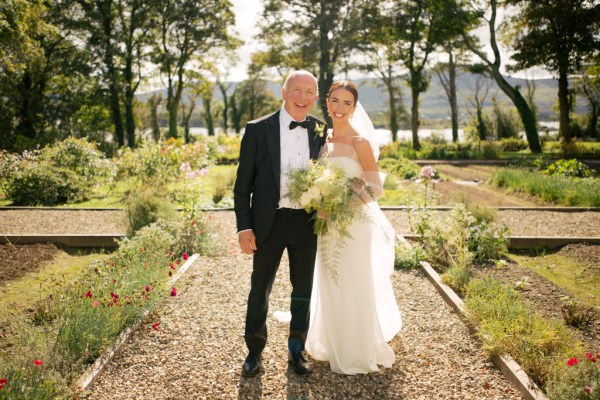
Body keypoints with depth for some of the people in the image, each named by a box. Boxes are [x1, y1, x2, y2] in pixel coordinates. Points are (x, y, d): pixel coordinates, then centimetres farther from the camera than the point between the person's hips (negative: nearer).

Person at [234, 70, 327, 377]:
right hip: (268, 222, -2)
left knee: (303, 289, 14)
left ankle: (296, 350, 34)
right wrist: (244, 227, -9)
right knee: (259, 289, 11)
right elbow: (243, 183, -5)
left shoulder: (320, 131, 2)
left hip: (307, 222, 3)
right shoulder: (257, 130, -7)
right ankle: (254, 351, 31)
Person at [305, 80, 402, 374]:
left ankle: (358, 356, 25)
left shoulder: (359, 142, -12)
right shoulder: (325, 140, 7)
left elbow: (375, 187, -15)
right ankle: (335, 348, 36)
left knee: (353, 289, 5)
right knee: (330, 289, 16)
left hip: (354, 225, -6)